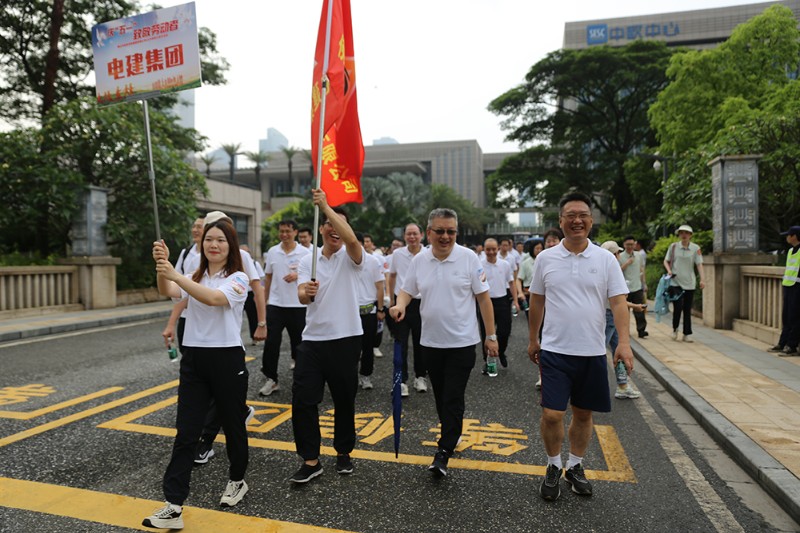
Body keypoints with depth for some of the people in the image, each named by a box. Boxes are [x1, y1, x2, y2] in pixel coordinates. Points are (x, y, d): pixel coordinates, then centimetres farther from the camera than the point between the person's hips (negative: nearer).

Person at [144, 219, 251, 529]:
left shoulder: (237, 279, -6)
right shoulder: (194, 277, 10)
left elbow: (214, 298, -27)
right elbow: (169, 292, -10)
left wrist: (175, 275, -35)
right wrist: (161, 268, -29)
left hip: (227, 360, -4)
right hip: (193, 360, 4)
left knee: (232, 426, 12)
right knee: (185, 433, 1)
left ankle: (237, 481, 35)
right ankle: (173, 507, 5)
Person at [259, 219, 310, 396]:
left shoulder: (305, 253, -4)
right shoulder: (272, 252, 4)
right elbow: (268, 277, 12)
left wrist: (298, 275, -19)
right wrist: (264, 300, 12)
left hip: (297, 305, -1)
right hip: (275, 304, 2)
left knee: (298, 340, 10)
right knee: (271, 342, -3)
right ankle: (271, 379, 5)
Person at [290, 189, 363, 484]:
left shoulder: (351, 257, -2)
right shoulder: (308, 260, 8)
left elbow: (351, 238, -26)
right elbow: (301, 296, -5)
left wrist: (325, 206, -26)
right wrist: (306, 292, -29)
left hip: (345, 340, -3)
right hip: (312, 340, 3)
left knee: (344, 401, 10)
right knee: (303, 401, -1)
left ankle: (343, 453, 29)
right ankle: (310, 460, 12)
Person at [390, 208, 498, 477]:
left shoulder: (469, 258, -9)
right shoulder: (419, 260, 0)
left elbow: (483, 297, -6)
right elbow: (407, 290, 10)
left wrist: (491, 336, -6)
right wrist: (400, 304, -14)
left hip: (462, 343, -4)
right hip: (431, 341, 4)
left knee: (453, 398, -3)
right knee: (440, 395, 17)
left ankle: (443, 453, 5)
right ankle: (452, 433, 38)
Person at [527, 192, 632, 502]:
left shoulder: (606, 259, 0)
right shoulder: (546, 258, 0)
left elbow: (618, 302, -3)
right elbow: (537, 301, 9)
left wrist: (624, 342, -15)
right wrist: (533, 339, 12)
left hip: (592, 352, 1)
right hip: (555, 350, -1)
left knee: (583, 414, 13)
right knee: (552, 414, -4)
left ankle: (575, 467, 34)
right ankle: (554, 467, 21)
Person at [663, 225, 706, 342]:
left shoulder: (696, 248, 0)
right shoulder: (673, 246, 2)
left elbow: (699, 264, -4)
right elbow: (666, 261, 11)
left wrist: (702, 279, -15)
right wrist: (669, 270, -9)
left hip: (689, 283, 1)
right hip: (675, 282, -1)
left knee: (687, 310, 6)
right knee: (678, 306, -12)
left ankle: (687, 334, 14)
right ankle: (675, 328, 13)